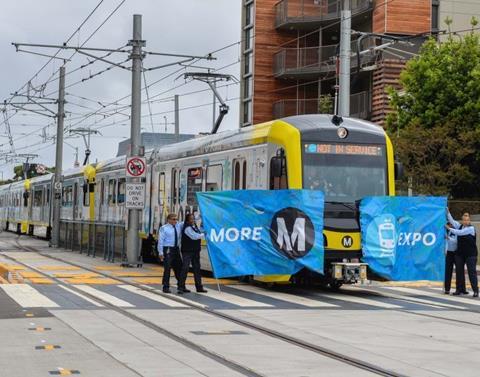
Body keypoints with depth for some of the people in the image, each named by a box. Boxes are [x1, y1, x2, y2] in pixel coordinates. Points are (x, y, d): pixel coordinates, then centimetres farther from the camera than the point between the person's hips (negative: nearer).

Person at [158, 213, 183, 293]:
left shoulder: (179, 226, 11)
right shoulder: (164, 228, -4)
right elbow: (160, 241, -8)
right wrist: (160, 252, -13)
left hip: (176, 249, 6)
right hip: (168, 250, -6)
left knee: (179, 268, 10)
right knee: (167, 268, -6)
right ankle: (166, 287, 2)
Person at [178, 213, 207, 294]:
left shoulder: (195, 227, 13)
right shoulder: (187, 228, -12)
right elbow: (194, 236, -19)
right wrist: (204, 234, -9)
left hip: (195, 251, 8)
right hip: (187, 251, -8)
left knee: (197, 269, 10)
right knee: (185, 268, -11)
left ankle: (199, 287, 15)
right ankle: (181, 287, -9)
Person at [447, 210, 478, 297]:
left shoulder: (471, 228, -10)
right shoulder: (460, 226, 9)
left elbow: (460, 232, -19)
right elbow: (452, 221, 2)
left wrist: (449, 229, -17)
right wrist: (448, 212, -8)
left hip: (470, 254, -6)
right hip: (460, 253, 6)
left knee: (472, 271, -6)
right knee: (459, 271, 5)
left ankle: (475, 291, -6)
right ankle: (460, 289, 12)